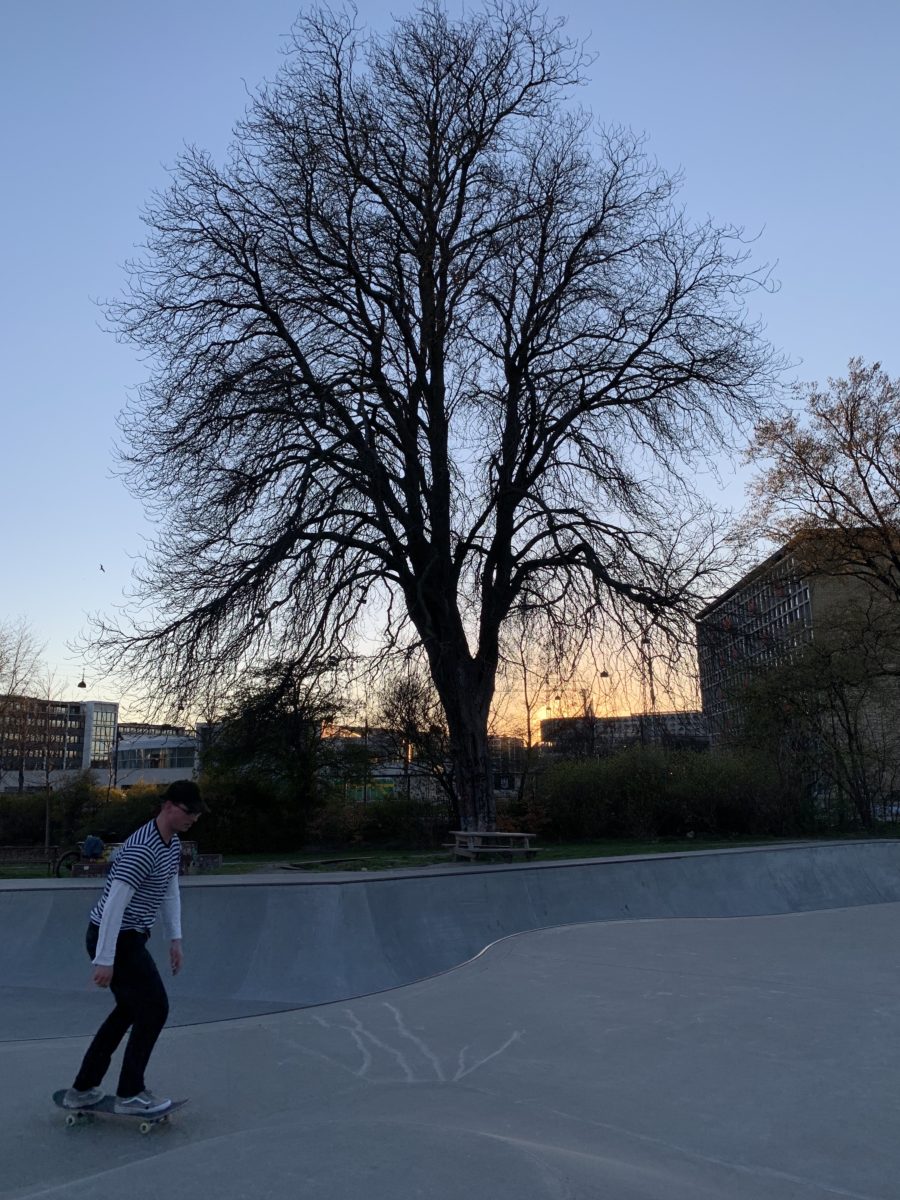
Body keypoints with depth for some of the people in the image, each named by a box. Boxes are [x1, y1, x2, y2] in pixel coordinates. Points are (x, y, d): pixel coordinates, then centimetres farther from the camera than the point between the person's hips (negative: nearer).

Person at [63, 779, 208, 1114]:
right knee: (155, 1008, -4)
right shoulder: (143, 849, -26)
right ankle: (130, 1093, 10)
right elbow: (114, 903, -27)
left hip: (129, 937, 10)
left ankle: (82, 1089, 27)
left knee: (130, 1010, 17)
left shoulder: (173, 845, 6)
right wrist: (105, 960, -25)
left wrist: (175, 939, 14)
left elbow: (170, 892, 17)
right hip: (114, 938, -10)